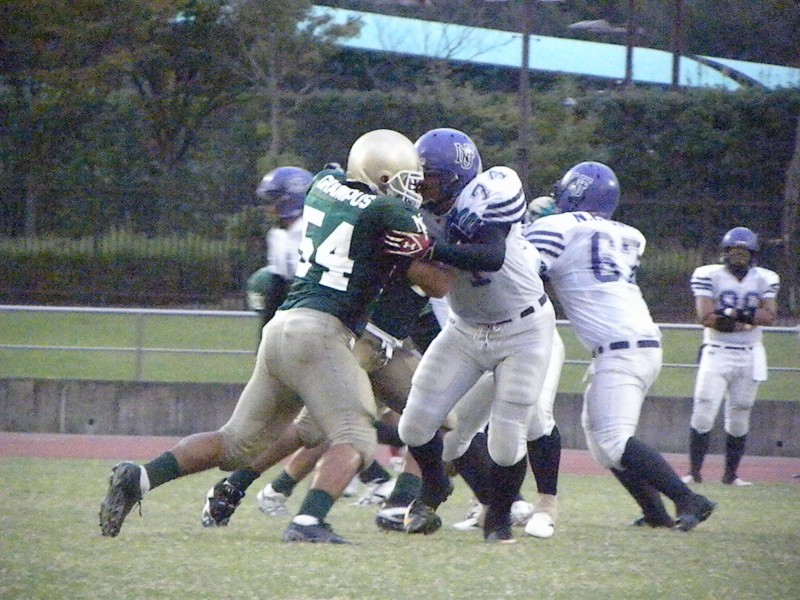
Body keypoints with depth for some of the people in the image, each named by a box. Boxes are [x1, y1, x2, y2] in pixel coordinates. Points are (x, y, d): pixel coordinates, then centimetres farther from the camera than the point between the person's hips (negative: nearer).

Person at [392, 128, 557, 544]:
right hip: (465, 331, 6)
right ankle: (433, 490, 28)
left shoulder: (486, 197, -26)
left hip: (522, 331, -6)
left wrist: (431, 250, -52)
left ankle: (499, 518, 19)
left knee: (507, 439, -7)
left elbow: (493, 256, -43)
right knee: (417, 423, -2)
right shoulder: (426, 215, -7)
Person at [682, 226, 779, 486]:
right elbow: (706, 317, -15)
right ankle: (694, 472, -7)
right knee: (704, 412, -12)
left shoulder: (765, 279, 5)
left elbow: (769, 316, -9)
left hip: (749, 356, 3)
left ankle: (731, 475, 14)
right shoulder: (709, 276, -4)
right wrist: (746, 320, -16)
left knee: (739, 417, 6)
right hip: (716, 354, -3)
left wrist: (732, 314, -22)